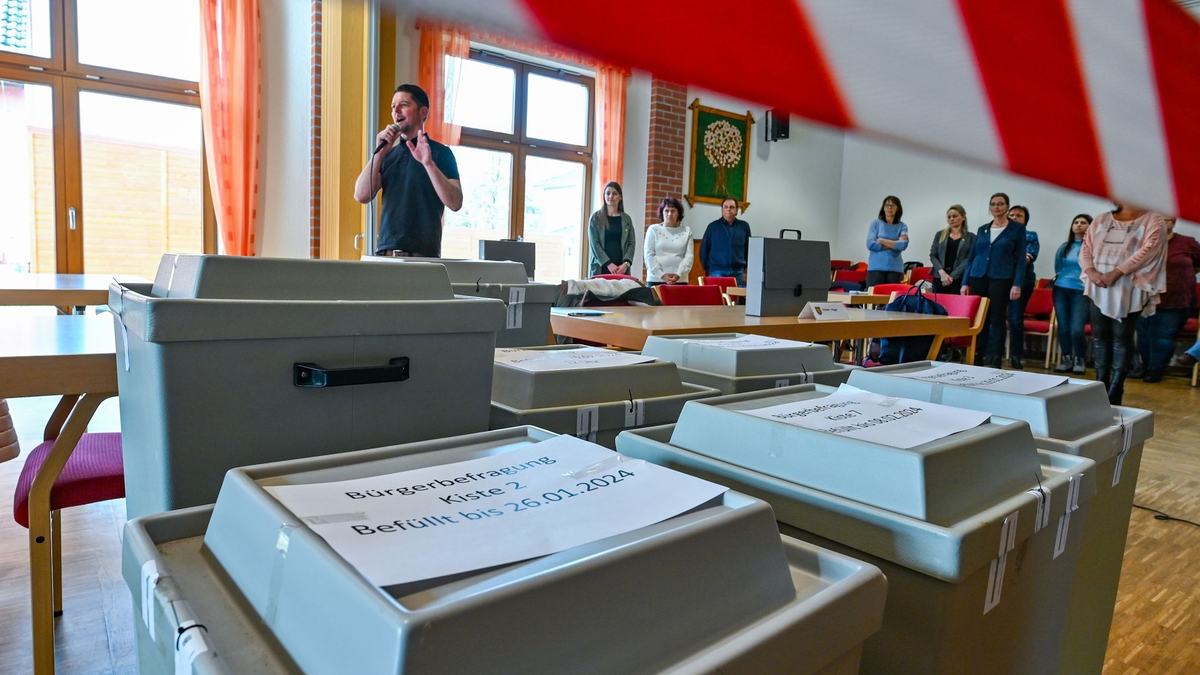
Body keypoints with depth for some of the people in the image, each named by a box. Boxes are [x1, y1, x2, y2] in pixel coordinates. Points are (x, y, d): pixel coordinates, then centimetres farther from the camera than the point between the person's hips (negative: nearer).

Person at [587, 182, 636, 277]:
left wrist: (626, 263, -10)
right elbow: (594, 244, -2)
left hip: (621, 269, 2)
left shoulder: (626, 219, 13)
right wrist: (608, 264, -13)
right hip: (600, 268, -2)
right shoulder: (596, 218, 6)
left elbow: (631, 243, 8)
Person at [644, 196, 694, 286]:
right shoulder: (653, 229, 7)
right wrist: (662, 275, -10)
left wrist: (678, 274, -11)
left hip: (680, 280, 1)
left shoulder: (687, 231, 9)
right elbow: (649, 256, 1)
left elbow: (689, 256, 3)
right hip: (656, 279, 0)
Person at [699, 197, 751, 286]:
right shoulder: (713, 226, 2)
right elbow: (704, 249, 5)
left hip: (738, 272, 2)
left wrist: (746, 268, 8)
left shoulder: (744, 226, 7)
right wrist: (707, 269, 3)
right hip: (717, 271, -2)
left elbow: (748, 249, 12)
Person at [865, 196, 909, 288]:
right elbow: (870, 244, -8)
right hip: (876, 268, -1)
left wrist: (882, 241, -9)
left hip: (895, 269, 1)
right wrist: (895, 244, -5)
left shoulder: (902, 226, 8)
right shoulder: (876, 223, 5)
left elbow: (903, 244, -10)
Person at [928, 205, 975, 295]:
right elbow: (933, 255, 6)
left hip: (959, 279, -2)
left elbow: (969, 259, -1)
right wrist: (942, 272, -11)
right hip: (939, 278, 2)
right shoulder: (940, 235, 15)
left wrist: (952, 276, -13)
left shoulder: (971, 237, 8)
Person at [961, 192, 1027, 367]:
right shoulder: (982, 229, 13)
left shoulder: (1017, 228, 3)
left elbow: (1021, 259, -1)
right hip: (978, 278, 3)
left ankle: (994, 363, 2)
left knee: (997, 320, -2)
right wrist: (965, 282, 8)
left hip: (1001, 279, -3)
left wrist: (1017, 284, -10)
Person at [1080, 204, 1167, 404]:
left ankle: (1114, 394, -3)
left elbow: (1148, 250, -10)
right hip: (1098, 288, 4)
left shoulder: (1153, 220, 4)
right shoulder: (1101, 220, 15)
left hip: (1128, 290, -4)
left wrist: (1117, 272, -20)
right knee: (1100, 336, 5)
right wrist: (1090, 271, -12)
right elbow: (1086, 248, 8)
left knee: (1121, 338, -5)